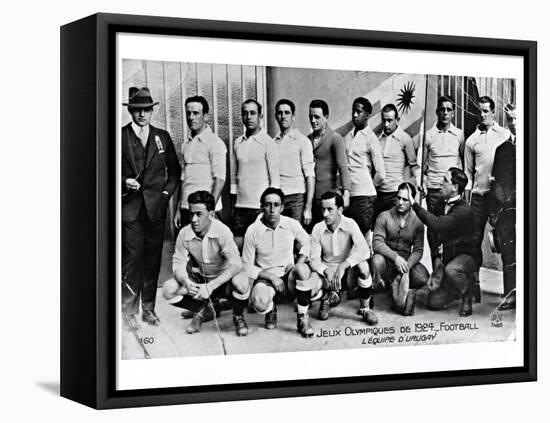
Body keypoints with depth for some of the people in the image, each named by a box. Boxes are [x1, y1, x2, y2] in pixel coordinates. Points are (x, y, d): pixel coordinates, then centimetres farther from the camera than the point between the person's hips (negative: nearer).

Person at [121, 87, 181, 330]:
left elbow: (174, 170, 16)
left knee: (153, 259, 6)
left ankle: (149, 308, 15)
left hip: (156, 207, 3)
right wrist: (125, 182, -12)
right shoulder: (120, 137, 2)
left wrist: (167, 192, 4)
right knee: (132, 258, -6)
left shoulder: (162, 137, 11)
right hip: (130, 207, -3)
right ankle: (128, 311, 0)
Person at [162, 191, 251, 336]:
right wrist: (186, 282, -34)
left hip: (223, 278, -4)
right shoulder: (184, 234, -15)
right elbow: (178, 264, -10)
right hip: (199, 279, 4)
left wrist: (211, 286, -42)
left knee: (241, 282, -37)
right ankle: (202, 310, 9)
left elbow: (236, 264, -34)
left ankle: (238, 316, -3)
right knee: (169, 290, -20)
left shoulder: (222, 231, -26)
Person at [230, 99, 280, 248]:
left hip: (260, 207, -5)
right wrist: (233, 204, 12)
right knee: (237, 245, 3)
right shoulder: (238, 143, 12)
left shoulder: (268, 143, -4)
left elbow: (275, 179, -5)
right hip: (240, 206, 5)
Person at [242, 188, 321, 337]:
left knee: (302, 269, -35)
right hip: (265, 276, -1)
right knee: (259, 301, -35)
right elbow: (247, 267, -5)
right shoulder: (253, 231, -12)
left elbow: (306, 242, 13)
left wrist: (299, 266, -5)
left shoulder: (292, 225, -7)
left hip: (288, 274, 1)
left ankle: (303, 319, -16)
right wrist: (271, 277, -18)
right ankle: (271, 308, 8)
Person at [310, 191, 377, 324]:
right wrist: (327, 271, -32)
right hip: (327, 270, 2)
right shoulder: (318, 229, -9)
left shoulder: (350, 225, -16)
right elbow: (314, 259, -11)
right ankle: (326, 299, 10)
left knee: (362, 265, -36)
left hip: (348, 269, -2)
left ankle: (365, 308, -13)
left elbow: (364, 250, -31)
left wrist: (343, 266, -43)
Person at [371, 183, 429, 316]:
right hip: (387, 262, -2)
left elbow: (418, 250, -4)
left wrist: (407, 267, -23)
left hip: (407, 261, 2)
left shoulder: (417, 222, 0)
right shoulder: (384, 216, -6)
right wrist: (395, 257, -31)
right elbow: (377, 243, -15)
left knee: (423, 278, -28)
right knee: (377, 260, -38)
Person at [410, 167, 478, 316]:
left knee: (451, 270, -42)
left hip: (466, 256, -7)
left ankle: (467, 299, -12)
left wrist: (414, 204, -34)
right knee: (434, 302, -3)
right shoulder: (444, 204, 6)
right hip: (448, 256, 7)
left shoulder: (464, 211, -23)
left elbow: (436, 225, -37)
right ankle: (467, 282, 24)